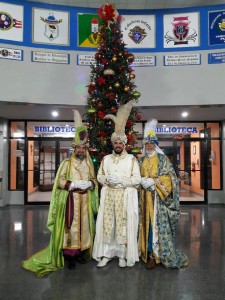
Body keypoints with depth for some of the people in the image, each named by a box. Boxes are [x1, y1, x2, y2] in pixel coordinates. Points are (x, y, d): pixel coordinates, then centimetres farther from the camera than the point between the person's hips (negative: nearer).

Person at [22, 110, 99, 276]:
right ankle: (69, 255, 5)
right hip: (71, 200, -4)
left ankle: (82, 252, 20)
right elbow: (59, 182, -7)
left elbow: (95, 181, 15)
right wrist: (75, 184, -17)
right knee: (71, 226, -4)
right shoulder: (66, 163, -1)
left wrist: (89, 183, -7)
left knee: (84, 225, 7)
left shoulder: (89, 164, 10)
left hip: (85, 200, 4)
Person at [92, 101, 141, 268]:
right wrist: (106, 179, -11)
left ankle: (123, 255, 14)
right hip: (108, 195, 3)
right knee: (107, 223, 3)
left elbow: (137, 179, -5)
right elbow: (99, 176, 11)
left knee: (124, 224, 0)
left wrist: (121, 180, -16)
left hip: (126, 196, -3)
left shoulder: (131, 159, 1)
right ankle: (107, 254, 15)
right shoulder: (106, 159, 11)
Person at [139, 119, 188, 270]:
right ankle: (151, 253, 13)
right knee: (148, 224, 5)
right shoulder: (142, 160, 14)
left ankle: (162, 254, 7)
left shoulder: (163, 159, -1)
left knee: (159, 224, -4)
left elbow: (169, 177, -7)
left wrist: (153, 181, -16)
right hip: (146, 198, 4)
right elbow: (138, 176, 18)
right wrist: (142, 181, -4)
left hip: (159, 198, -4)